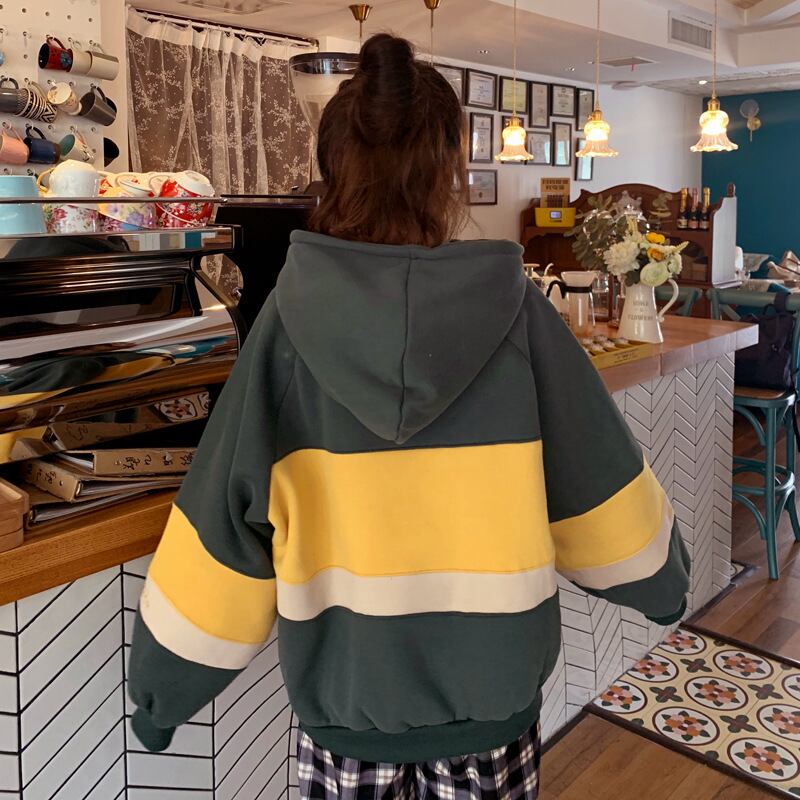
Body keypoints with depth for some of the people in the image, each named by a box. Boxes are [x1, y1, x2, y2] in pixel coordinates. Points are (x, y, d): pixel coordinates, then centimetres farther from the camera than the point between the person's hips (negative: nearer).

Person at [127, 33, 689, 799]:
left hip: (344, 698, 0)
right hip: (490, 696, 0)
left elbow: (220, 529, -10)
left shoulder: (289, 324, -14)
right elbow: (603, 499, -5)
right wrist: (666, 581, 16)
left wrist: (160, 688, 5)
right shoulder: (518, 315, -14)